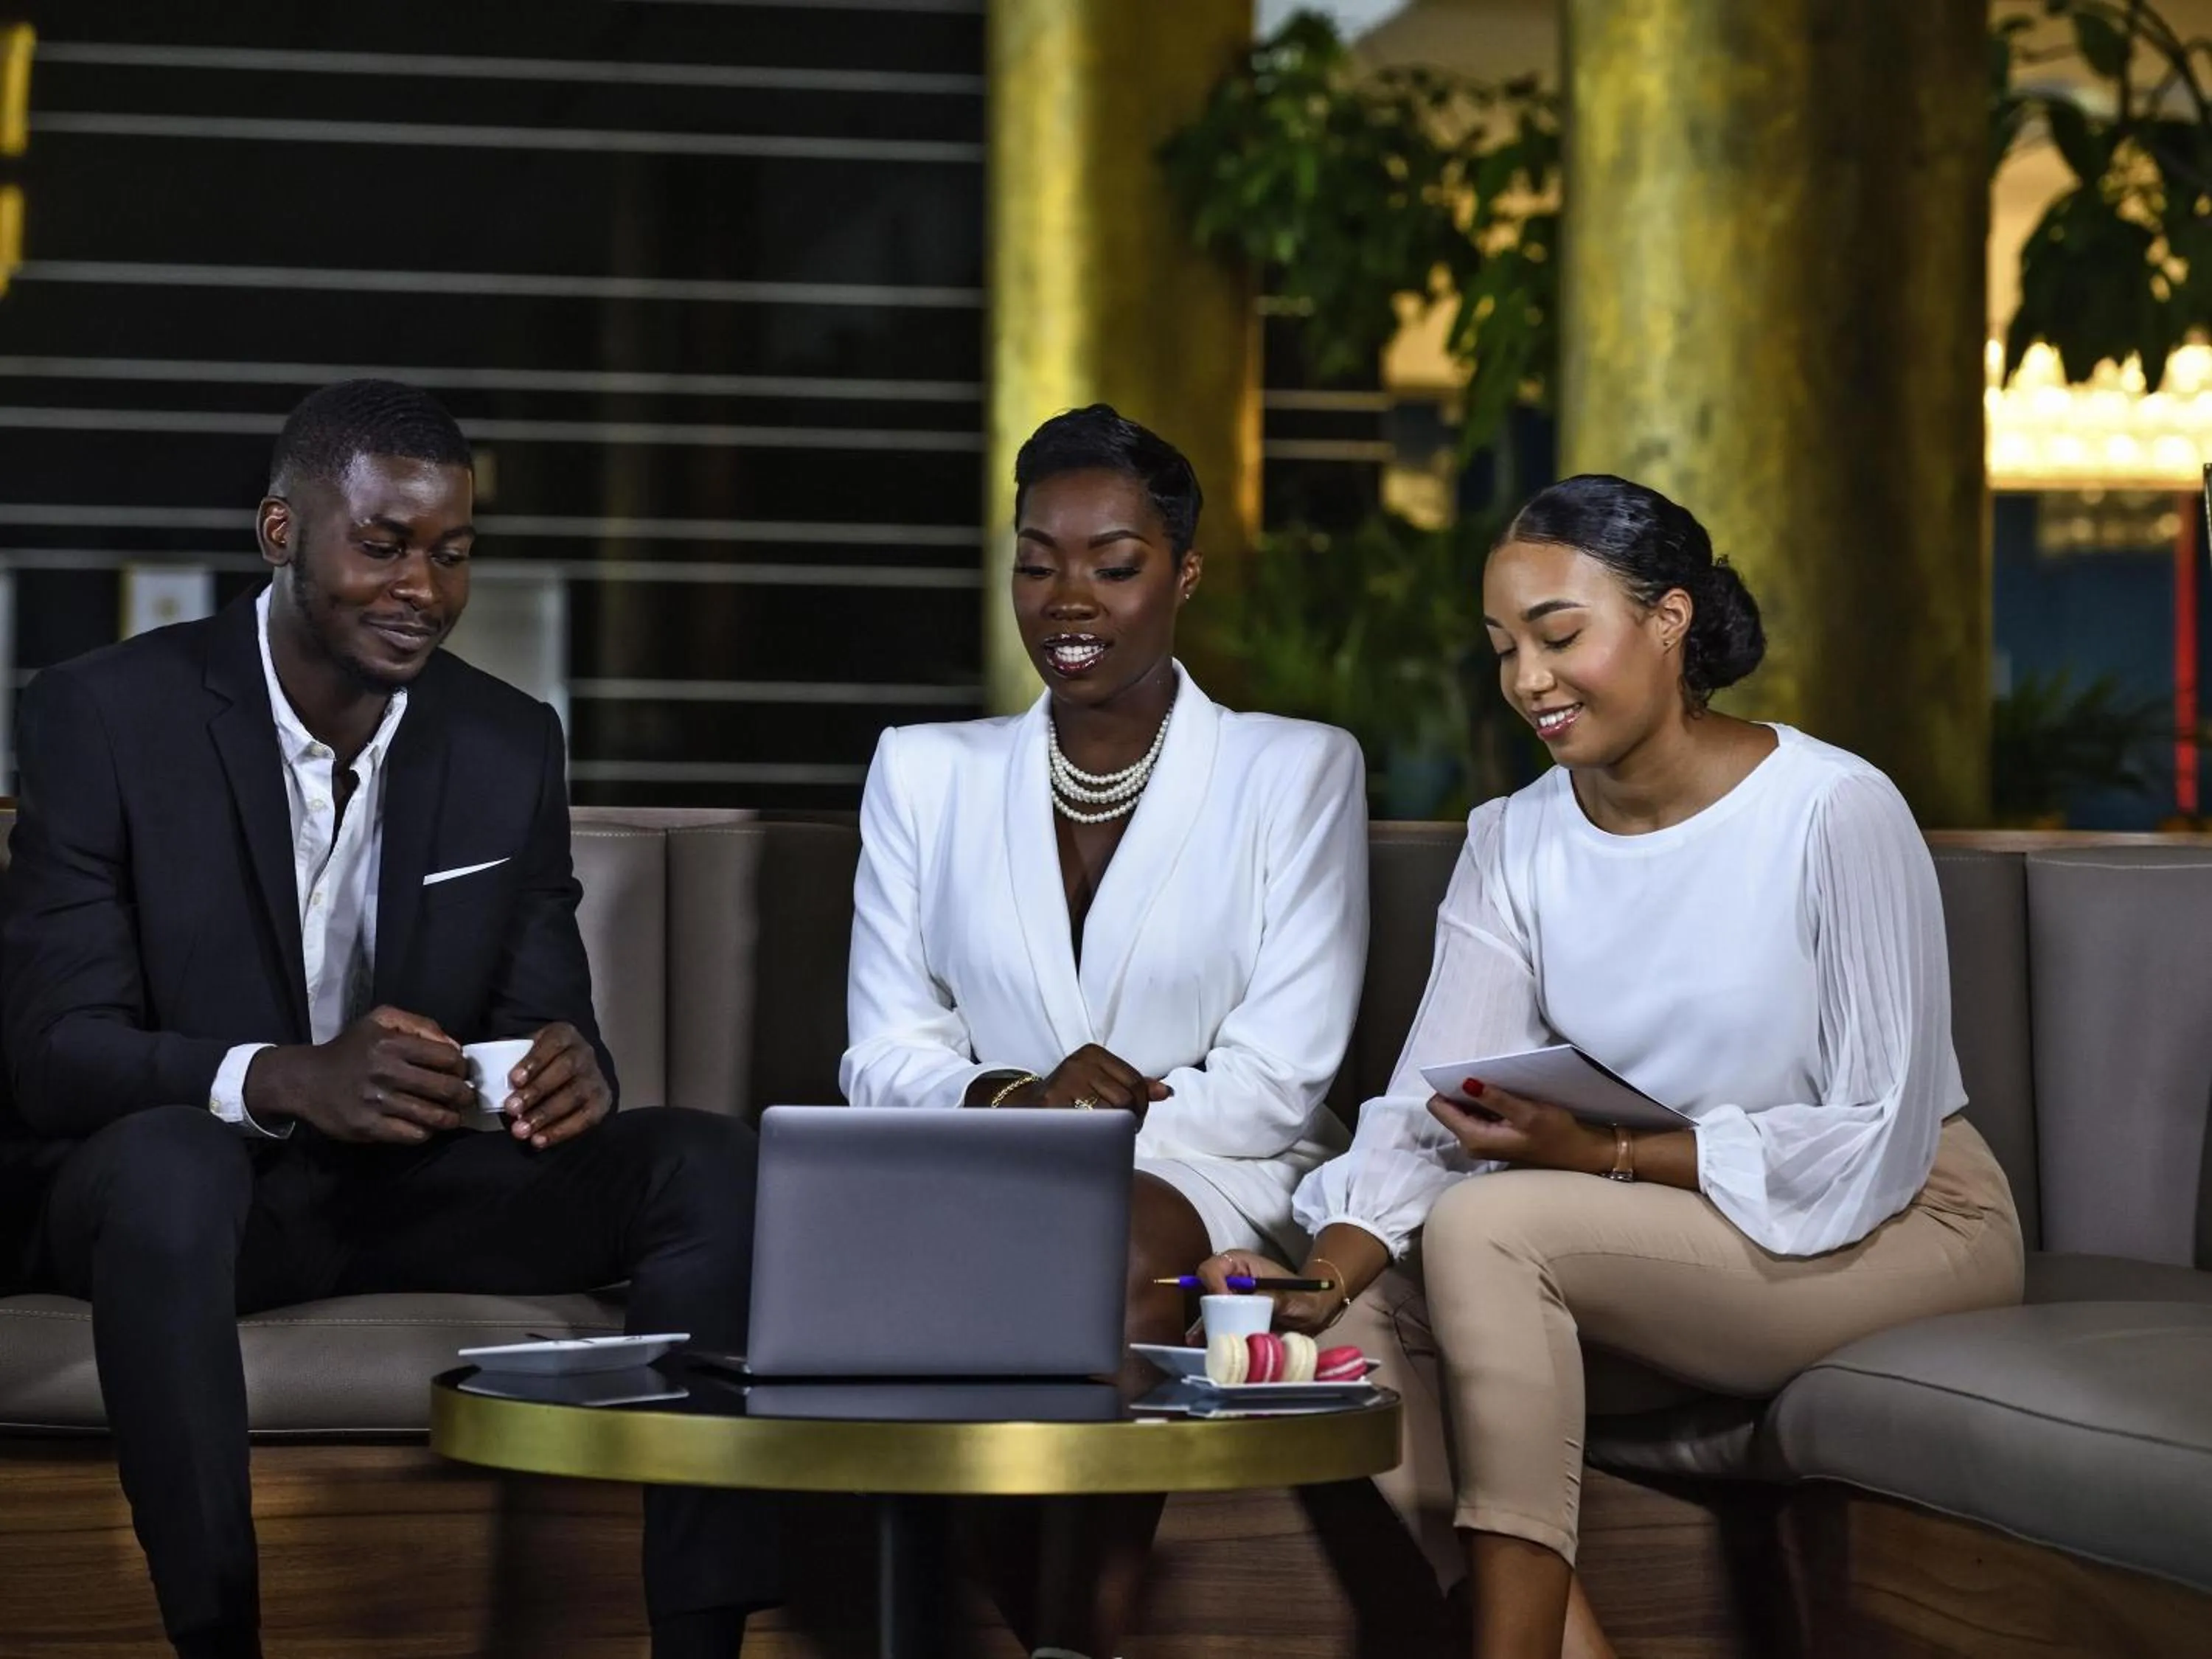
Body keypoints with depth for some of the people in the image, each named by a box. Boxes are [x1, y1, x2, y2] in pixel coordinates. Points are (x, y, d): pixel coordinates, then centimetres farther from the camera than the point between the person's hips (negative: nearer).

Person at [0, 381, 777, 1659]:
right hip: (196, 1181, -4)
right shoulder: (106, 715, -9)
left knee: (708, 1164, -20)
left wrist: (571, 1065, -23)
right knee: (164, 1161, -39)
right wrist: (285, 1080, -35)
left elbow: (548, 1017, 5)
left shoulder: (513, 744, 4)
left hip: (426, 1180, 4)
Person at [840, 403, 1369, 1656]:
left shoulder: (1297, 771, 8)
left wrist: (1104, 1131, -17)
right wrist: (1012, 1102, -13)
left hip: (1216, 1189, -1)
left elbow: (1279, 1080, -1)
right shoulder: (926, 773, 16)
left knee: (1122, 1238, -37)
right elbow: (885, 1058, 9)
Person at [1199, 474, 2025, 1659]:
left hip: (1905, 1235, -6)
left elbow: (1877, 1146, -17)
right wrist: (1323, 1277, -28)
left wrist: (1605, 1156, -24)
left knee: (1489, 1227, -28)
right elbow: (1427, 1114, -9)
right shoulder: (1515, 842, 1)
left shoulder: (1835, 814, -16)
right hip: (1660, 1256, 6)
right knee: (1361, 1327, -18)